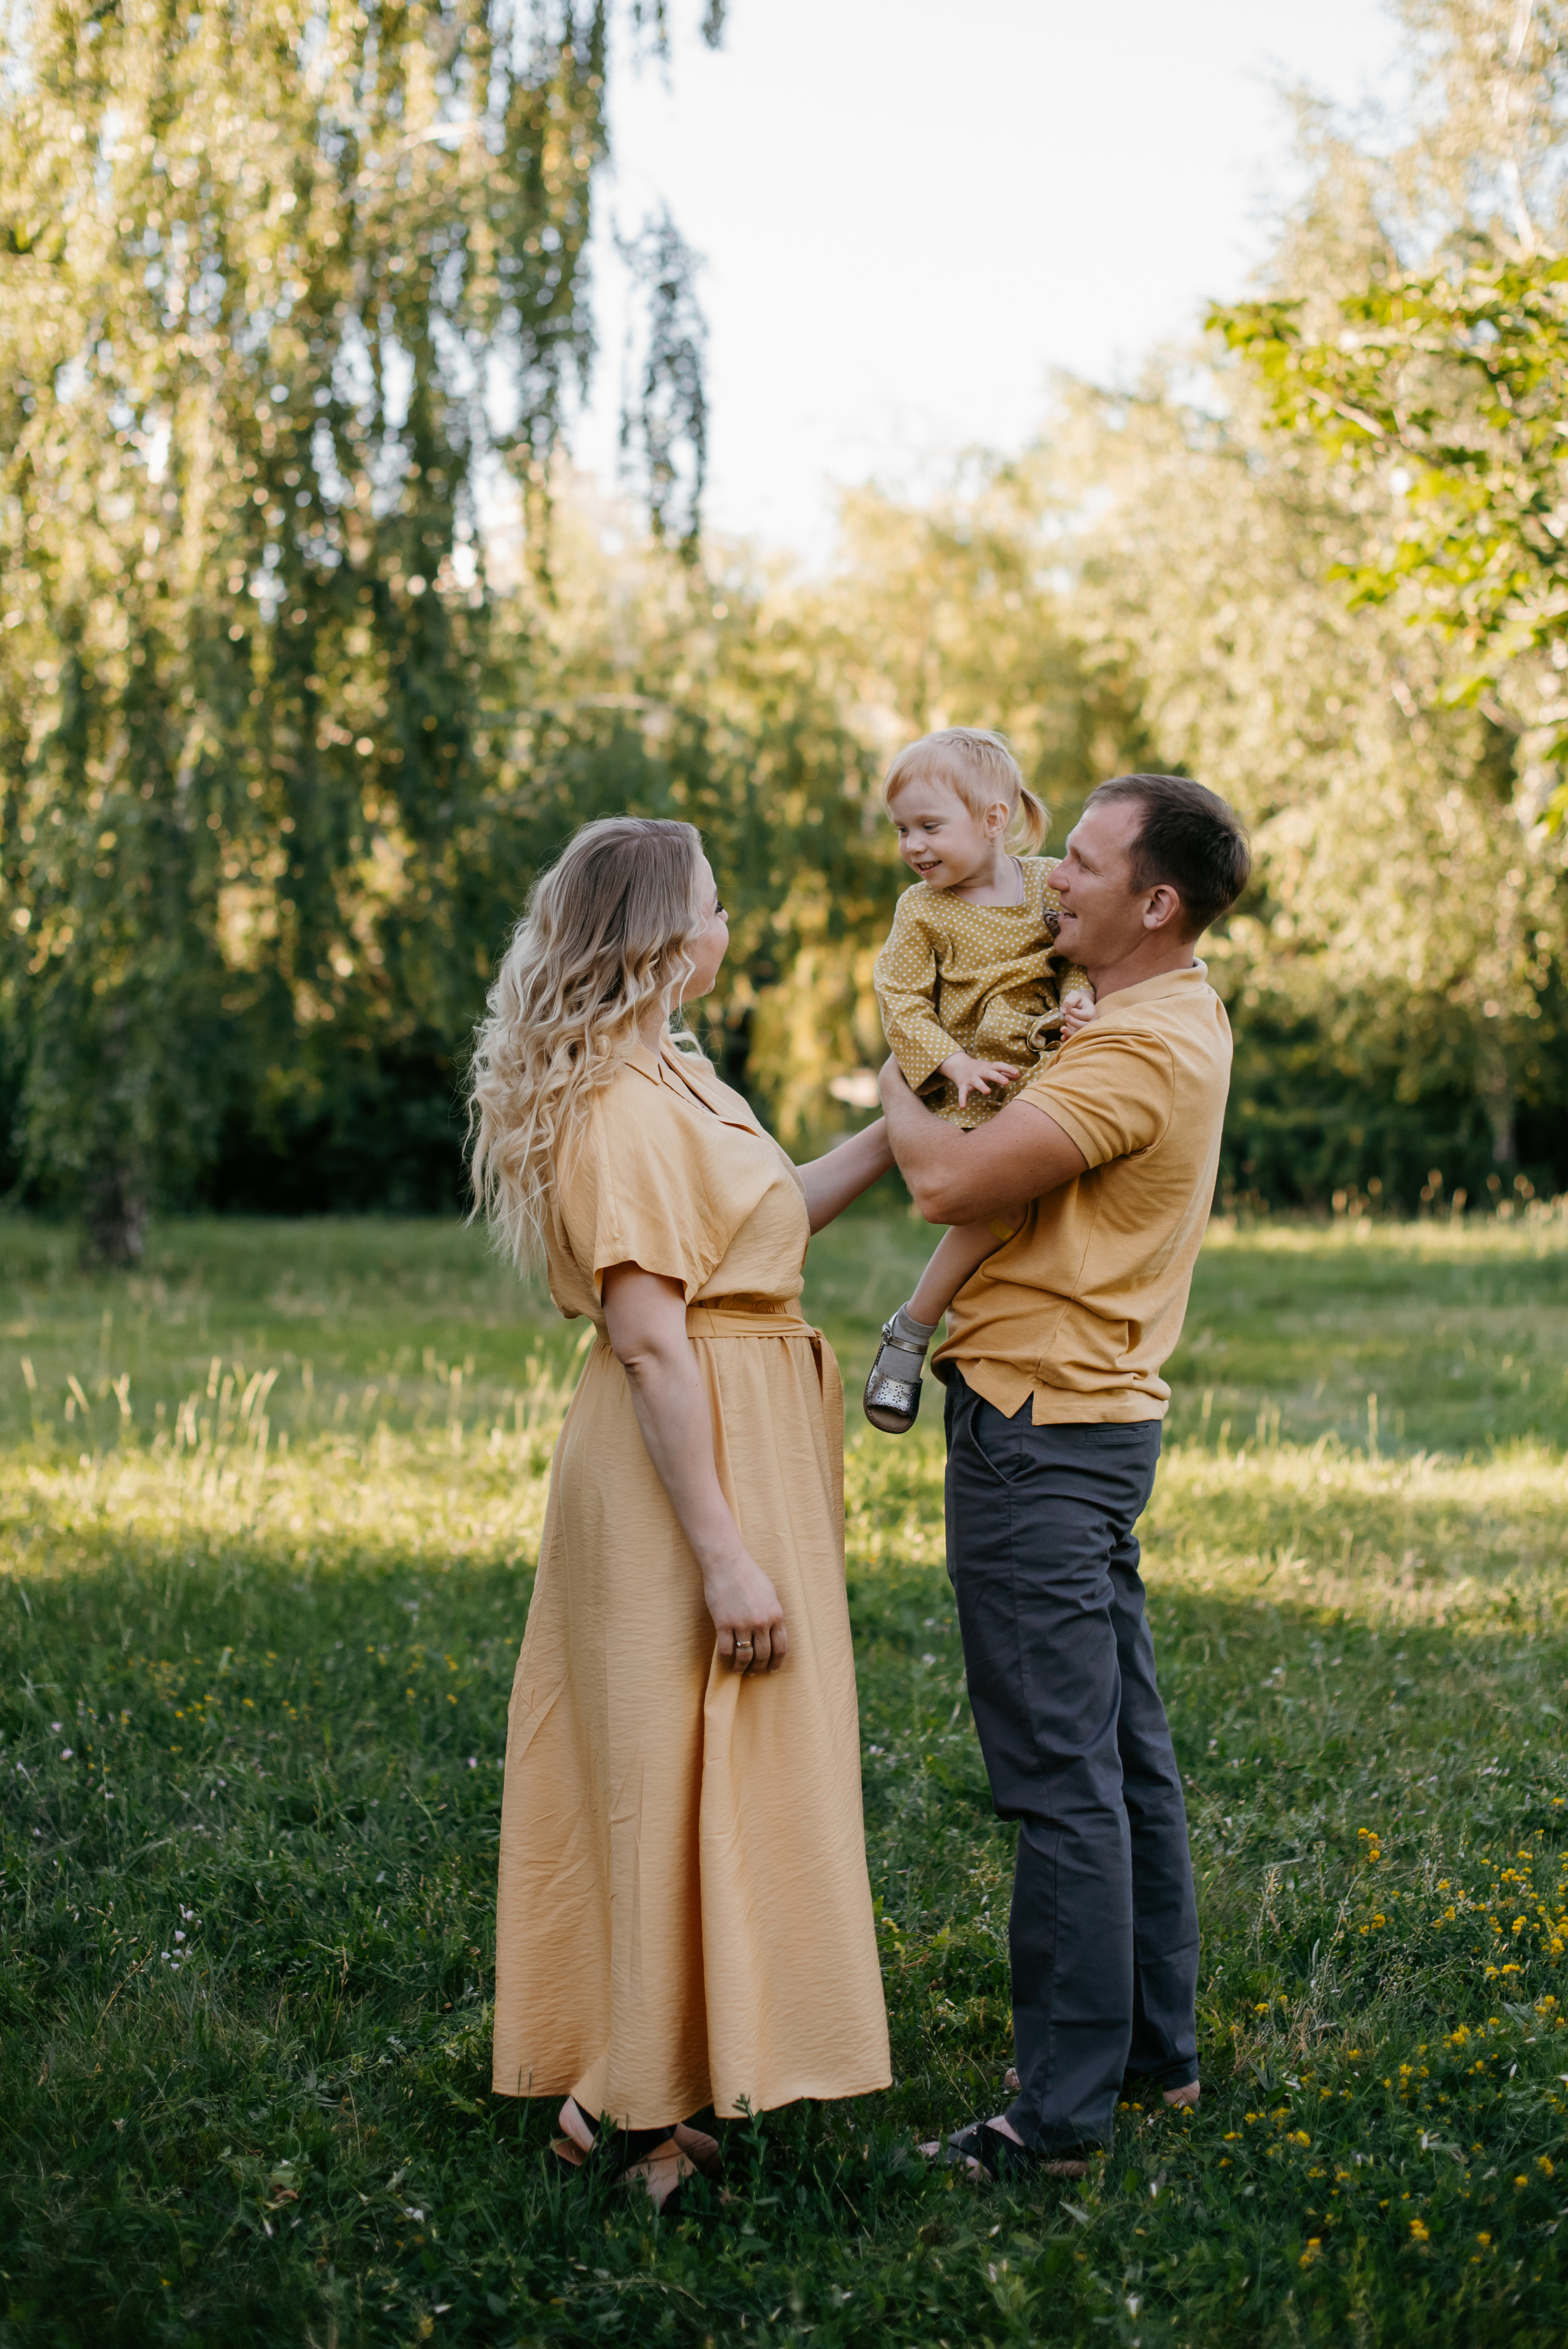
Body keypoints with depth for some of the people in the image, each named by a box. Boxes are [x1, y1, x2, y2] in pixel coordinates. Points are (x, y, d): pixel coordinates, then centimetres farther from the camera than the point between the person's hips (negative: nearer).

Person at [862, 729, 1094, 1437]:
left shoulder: (1048, 884, 7)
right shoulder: (922, 910, 0)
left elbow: (1079, 953, 10)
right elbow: (901, 999, -4)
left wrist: (1080, 997, -13)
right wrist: (952, 1062, -18)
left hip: (1047, 1073, 5)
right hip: (974, 1088, -5)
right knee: (1003, 1202, -25)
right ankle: (909, 1332, -11)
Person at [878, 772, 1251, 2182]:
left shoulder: (1142, 1051, -19)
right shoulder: (1179, 1017, 14)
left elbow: (949, 1181, -22)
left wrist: (896, 1085, -3)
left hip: (1040, 1432, -10)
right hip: (1098, 1416, 10)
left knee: (1063, 1779, -6)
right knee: (1126, 1753, 16)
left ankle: (1064, 2113, 0)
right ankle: (1158, 2051, 27)